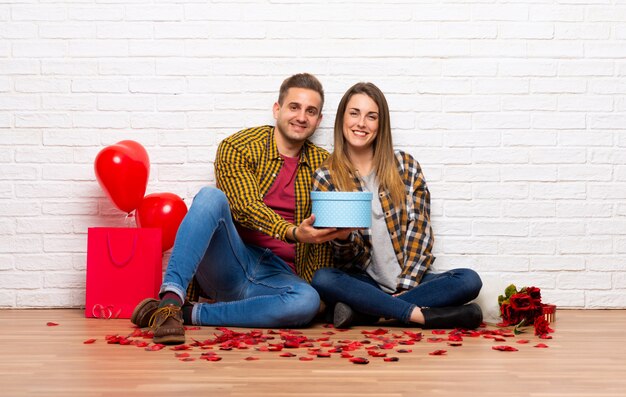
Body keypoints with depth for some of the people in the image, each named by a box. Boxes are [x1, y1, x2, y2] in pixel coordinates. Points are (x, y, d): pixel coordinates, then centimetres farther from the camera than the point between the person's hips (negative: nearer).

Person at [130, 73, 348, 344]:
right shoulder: (237, 148, 0)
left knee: (307, 302, -33)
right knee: (211, 196, -29)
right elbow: (246, 208, -16)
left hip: (276, 276, 3)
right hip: (227, 263, -2)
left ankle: (190, 314, -24)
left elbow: (324, 240, 13)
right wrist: (293, 233, -33)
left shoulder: (322, 164, 11)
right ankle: (170, 299, -38)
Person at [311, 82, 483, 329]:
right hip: (362, 283, -1)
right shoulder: (325, 177, 1)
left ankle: (363, 312, -25)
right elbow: (346, 258, -2)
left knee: (469, 280, -23)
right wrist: (343, 237, -25)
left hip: (409, 282, 2)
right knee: (322, 279, -31)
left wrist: (407, 285, -11)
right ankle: (423, 315, -26)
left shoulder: (405, 165, 4)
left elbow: (420, 230, 0)